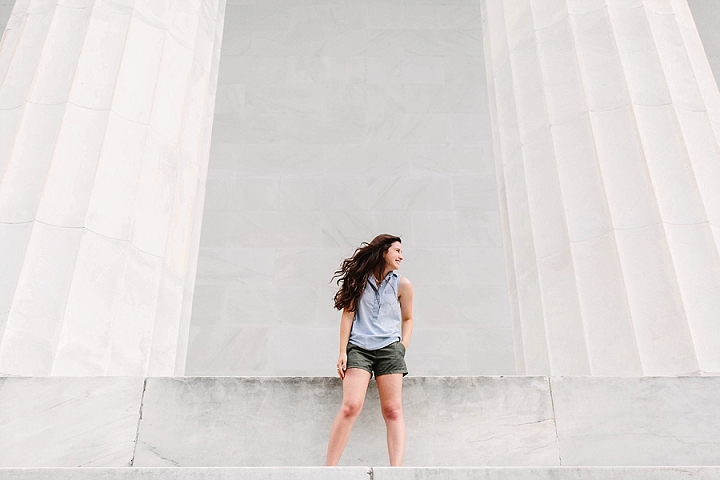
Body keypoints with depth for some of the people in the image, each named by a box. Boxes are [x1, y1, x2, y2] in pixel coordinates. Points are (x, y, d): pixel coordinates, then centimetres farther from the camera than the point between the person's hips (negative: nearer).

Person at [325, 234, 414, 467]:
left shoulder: (402, 285, 8)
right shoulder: (359, 278, 5)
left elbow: (408, 319, 18)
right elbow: (348, 314, 3)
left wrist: (404, 345, 4)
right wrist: (342, 351, -2)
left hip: (389, 348, 2)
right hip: (358, 348, -2)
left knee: (393, 410, -4)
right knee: (351, 406, -14)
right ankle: (329, 467, -6)